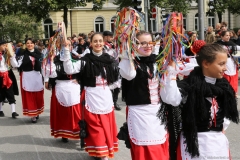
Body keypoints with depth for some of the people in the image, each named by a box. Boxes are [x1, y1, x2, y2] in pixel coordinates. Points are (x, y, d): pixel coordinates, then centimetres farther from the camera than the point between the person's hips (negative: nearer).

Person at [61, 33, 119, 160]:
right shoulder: (85, 60, -5)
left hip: (106, 98, 4)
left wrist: (106, 87, 2)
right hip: (91, 98, -3)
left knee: (107, 126, 9)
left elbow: (116, 79, 15)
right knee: (96, 128, -1)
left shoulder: (109, 60, 5)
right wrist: (66, 51, -27)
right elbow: (69, 70, -19)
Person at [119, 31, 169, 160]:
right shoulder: (131, 62, -10)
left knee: (161, 149, 15)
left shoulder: (157, 60, 8)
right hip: (139, 112, -5)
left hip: (158, 111, 6)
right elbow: (129, 75, -34)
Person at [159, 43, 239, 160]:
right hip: (195, 140, -6)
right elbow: (170, 98, -34)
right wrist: (171, 69, -35)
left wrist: (222, 127, 9)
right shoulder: (189, 85, -16)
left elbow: (228, 109, 18)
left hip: (218, 141, 6)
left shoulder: (224, 86, 3)